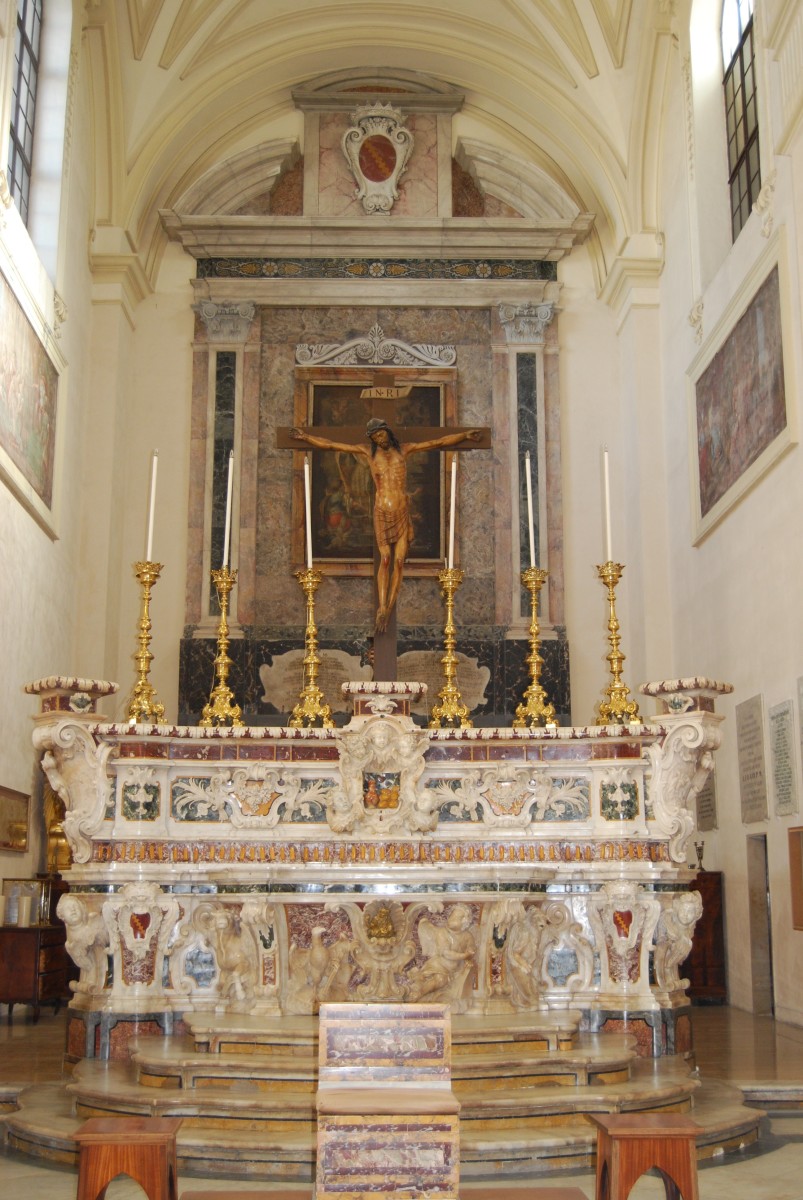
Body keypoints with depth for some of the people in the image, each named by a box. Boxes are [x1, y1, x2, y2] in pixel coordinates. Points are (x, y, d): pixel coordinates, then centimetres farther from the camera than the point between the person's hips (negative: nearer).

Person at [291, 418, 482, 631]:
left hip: (403, 514, 2)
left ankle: (389, 608, 5)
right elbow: (330, 444, 5)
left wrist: (465, 436, 2)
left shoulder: (404, 449, 7)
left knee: (399, 561, -2)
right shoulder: (368, 452, 4)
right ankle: (382, 608, -11)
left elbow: (439, 442, 7)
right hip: (382, 514, -2)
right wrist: (306, 437, 3)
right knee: (385, 560, -12)